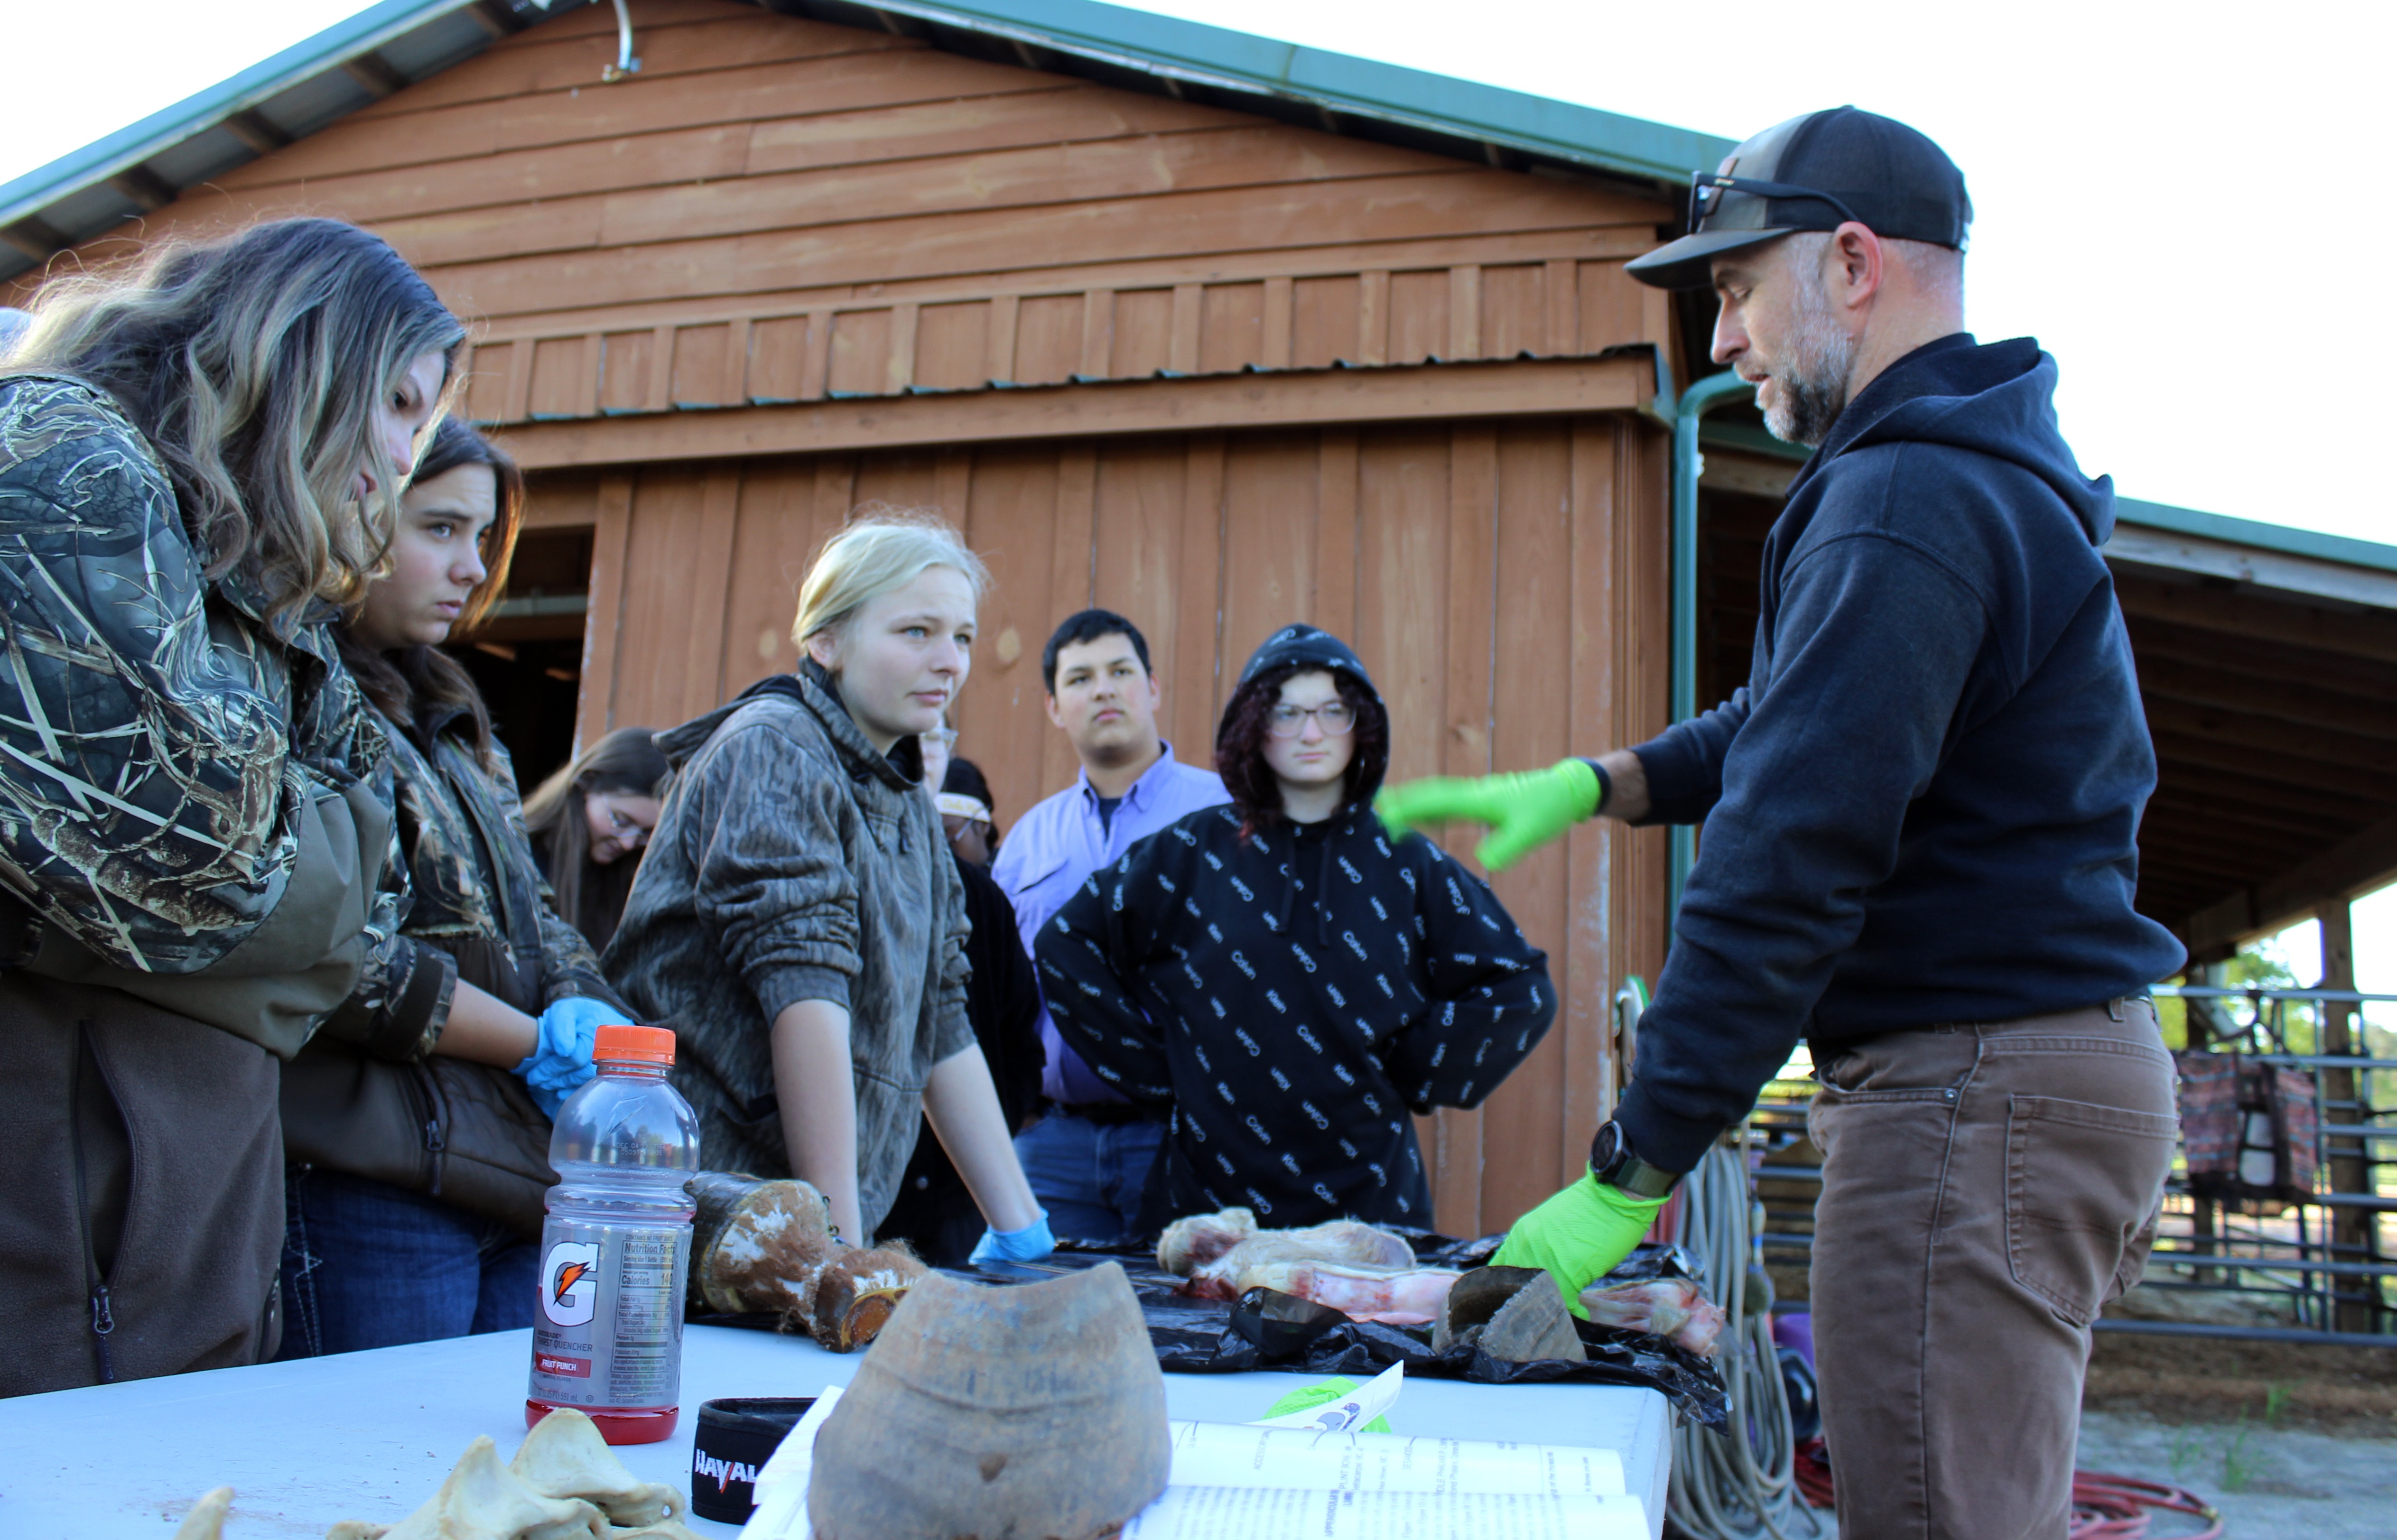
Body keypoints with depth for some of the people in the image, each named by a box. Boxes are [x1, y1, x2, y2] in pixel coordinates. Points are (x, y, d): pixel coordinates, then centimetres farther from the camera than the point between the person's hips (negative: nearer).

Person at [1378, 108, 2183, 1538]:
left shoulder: (1908, 504, -18)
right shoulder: (1996, 469, 18)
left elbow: (1789, 872, -24)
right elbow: (1799, 724, 26)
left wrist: (1626, 1179, -21)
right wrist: (1588, 783, 14)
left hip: (1974, 1090, -11)